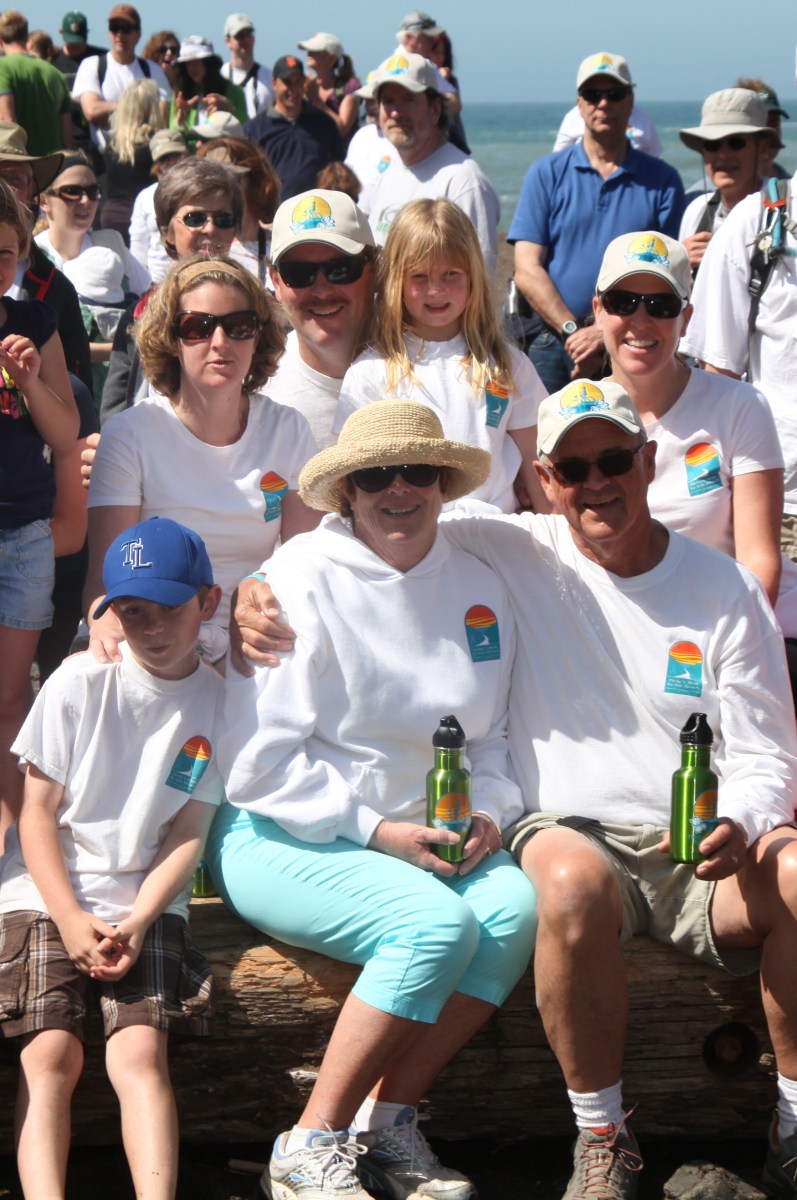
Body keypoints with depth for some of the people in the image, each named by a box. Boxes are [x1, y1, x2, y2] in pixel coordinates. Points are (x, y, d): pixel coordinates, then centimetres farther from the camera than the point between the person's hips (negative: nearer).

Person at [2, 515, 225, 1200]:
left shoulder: (219, 705, 4)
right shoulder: (79, 684, 1)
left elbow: (187, 835, 3)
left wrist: (137, 923, -12)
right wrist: (71, 920, -12)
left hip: (145, 904, 1)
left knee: (140, 1052, -21)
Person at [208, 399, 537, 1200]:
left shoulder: (476, 590, 11)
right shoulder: (302, 581, -8)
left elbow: (491, 739, 19)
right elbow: (257, 761, -12)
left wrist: (486, 812, -3)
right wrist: (376, 831, -18)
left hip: (420, 839, 6)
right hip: (281, 839, -6)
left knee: (512, 907, -25)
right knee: (435, 923, -31)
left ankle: (388, 1125, -13)